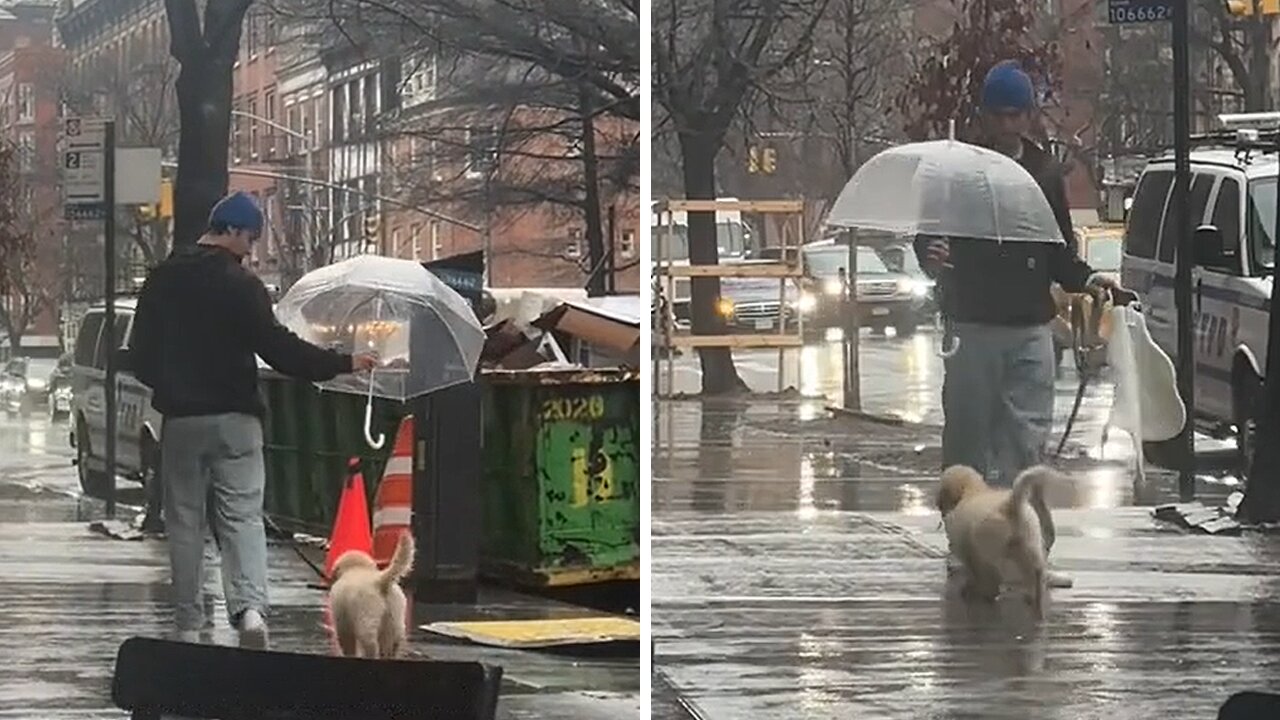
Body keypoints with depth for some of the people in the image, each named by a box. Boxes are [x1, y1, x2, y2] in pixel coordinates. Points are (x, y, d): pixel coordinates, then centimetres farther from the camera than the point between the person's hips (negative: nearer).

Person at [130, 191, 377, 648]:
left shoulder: (162, 281, 4)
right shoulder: (241, 285, -10)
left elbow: (141, 356, 10)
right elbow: (279, 348, -14)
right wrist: (343, 365, -8)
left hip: (180, 419, 3)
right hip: (234, 417, -3)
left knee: (184, 522, 9)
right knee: (242, 516, -3)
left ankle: (188, 624, 9)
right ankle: (250, 607, -23)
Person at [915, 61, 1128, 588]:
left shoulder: (1046, 175, 11)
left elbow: (1059, 252, 15)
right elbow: (927, 234, 2)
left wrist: (1088, 279, -3)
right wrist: (931, 256, -20)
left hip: (1030, 327, 2)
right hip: (971, 326, -2)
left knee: (1028, 441, -4)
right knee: (967, 439, 1)